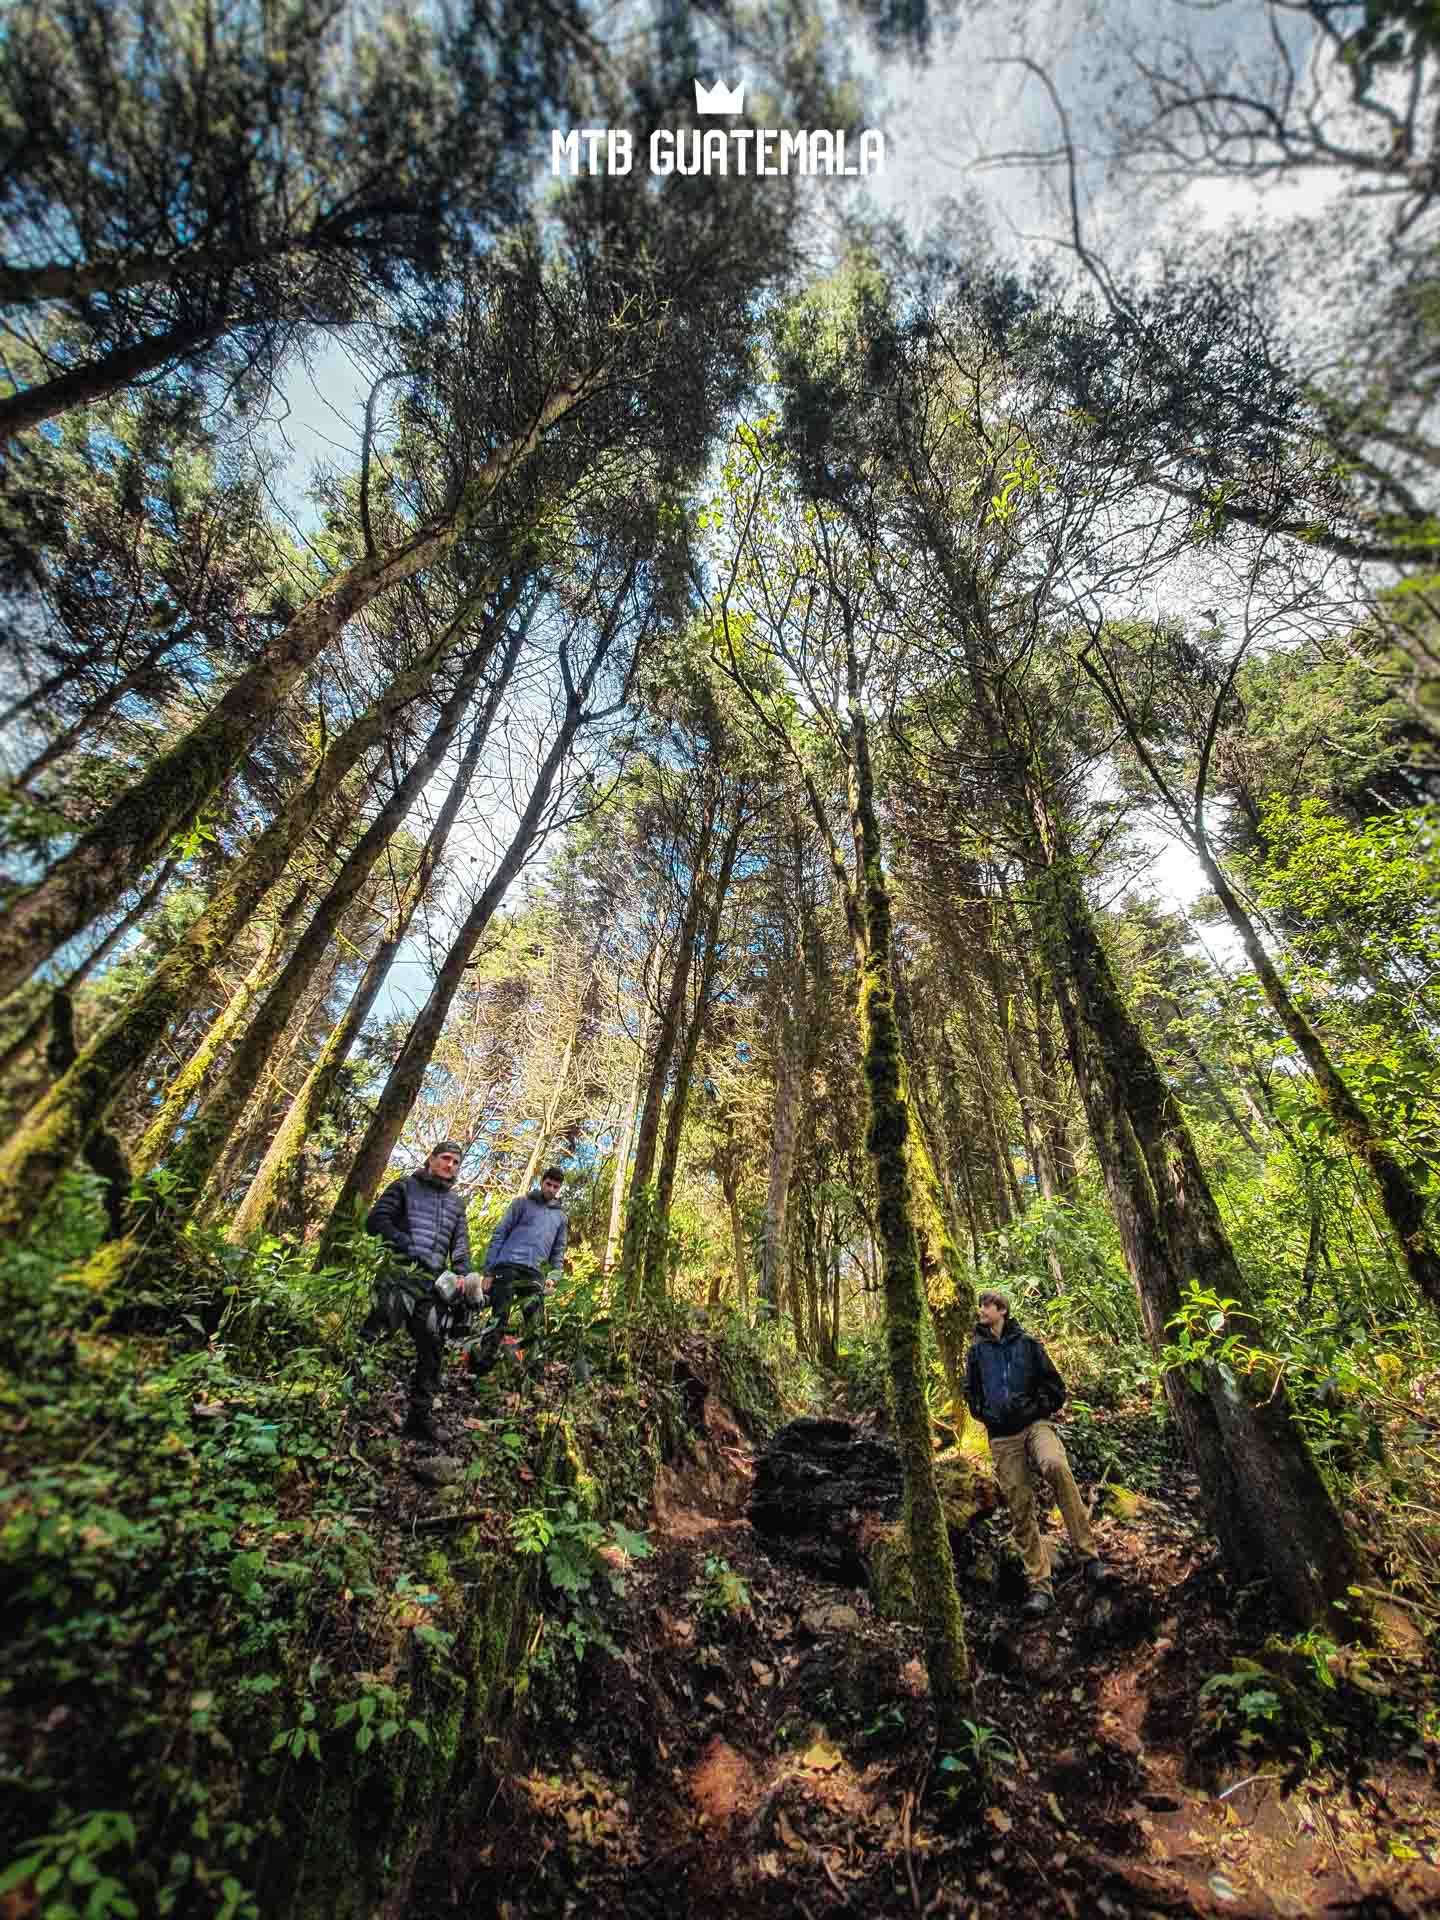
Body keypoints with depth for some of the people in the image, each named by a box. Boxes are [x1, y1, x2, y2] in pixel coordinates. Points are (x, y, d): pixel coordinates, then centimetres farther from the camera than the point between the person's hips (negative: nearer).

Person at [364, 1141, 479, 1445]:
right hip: (400, 1270, -4)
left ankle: (420, 1416, 12)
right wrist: (405, 1243, -14)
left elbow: (460, 1244, 19)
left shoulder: (456, 1203, 23)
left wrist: (464, 1273, 1)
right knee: (387, 1316, -30)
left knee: (432, 1346, 3)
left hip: (434, 1280, 4)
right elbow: (375, 1220, 0)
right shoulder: (405, 1186, 10)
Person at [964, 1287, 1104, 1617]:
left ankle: (1088, 1554, -22)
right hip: (1002, 1438, 3)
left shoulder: (1027, 1343, 3)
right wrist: (985, 1414, 9)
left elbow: (1054, 1383, 8)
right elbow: (970, 1390, 19)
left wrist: (1040, 1408, 1)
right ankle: (1040, 1586, 12)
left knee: (1056, 1466, -32)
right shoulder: (978, 1349, 9)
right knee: (1020, 1510, 0)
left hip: (1035, 1423, -2)